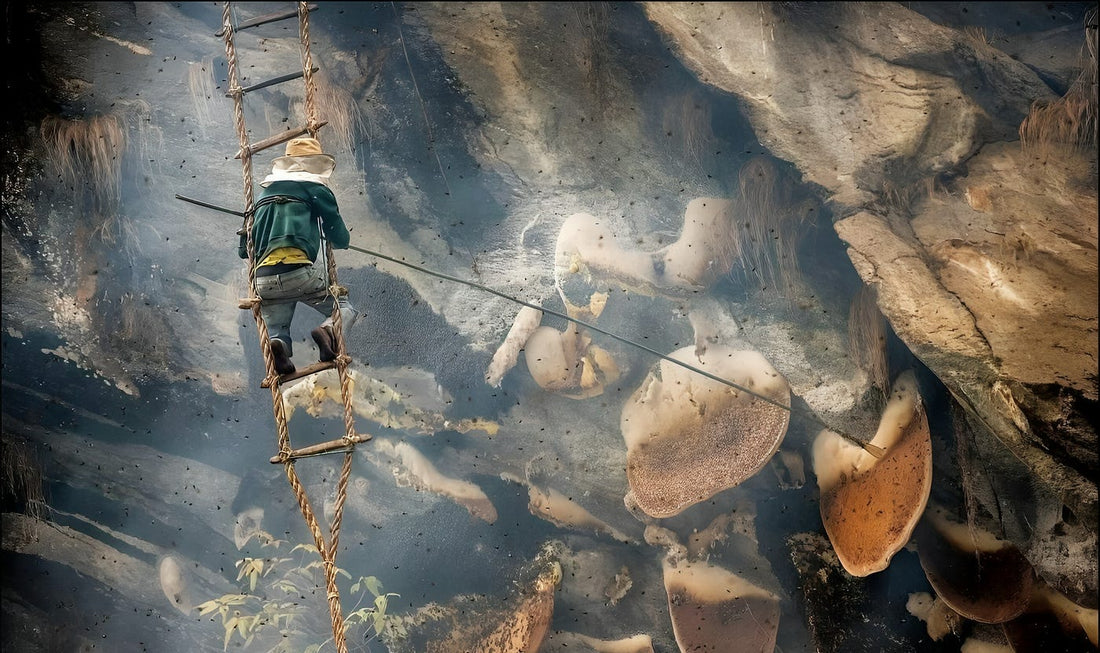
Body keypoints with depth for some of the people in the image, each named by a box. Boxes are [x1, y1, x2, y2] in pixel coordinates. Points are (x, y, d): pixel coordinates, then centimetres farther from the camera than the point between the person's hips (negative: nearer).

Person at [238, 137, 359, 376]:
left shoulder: (262, 196, 27)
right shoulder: (316, 189, 12)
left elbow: (244, 250, 26)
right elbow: (341, 241, 11)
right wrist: (343, 238, 35)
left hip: (264, 281, 4)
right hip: (300, 272, -4)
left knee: (276, 334, 21)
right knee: (346, 308, 18)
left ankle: (278, 345, -16)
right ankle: (328, 330, -15)